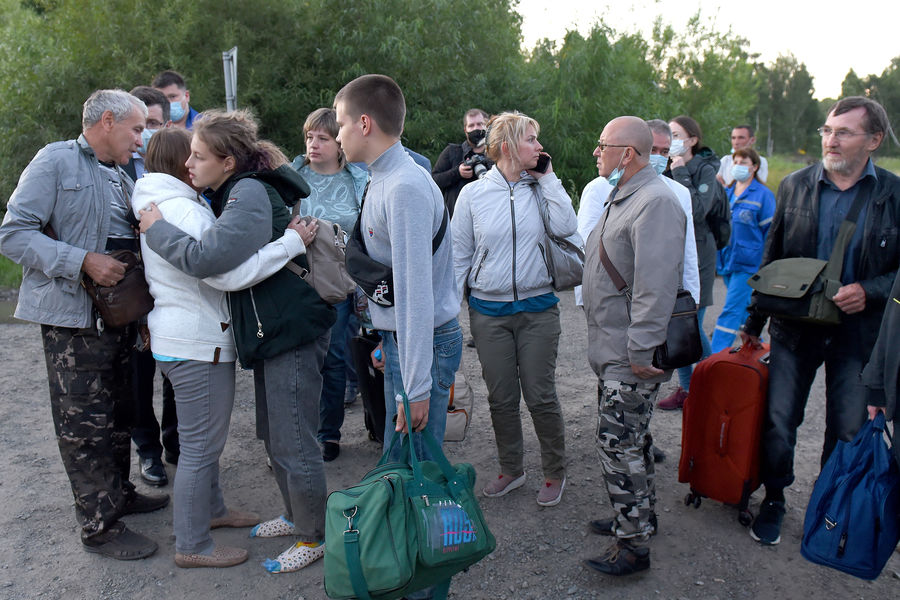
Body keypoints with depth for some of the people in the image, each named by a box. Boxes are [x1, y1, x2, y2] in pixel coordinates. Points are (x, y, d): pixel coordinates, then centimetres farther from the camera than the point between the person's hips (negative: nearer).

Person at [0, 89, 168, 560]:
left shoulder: (119, 178, 17)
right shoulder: (56, 160, -8)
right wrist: (84, 262, -22)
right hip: (74, 319, -8)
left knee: (118, 414, 18)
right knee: (85, 426, 0)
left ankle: (118, 494, 34)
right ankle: (99, 526, 10)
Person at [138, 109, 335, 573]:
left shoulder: (250, 194, -19)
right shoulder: (230, 194, 12)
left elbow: (204, 258, -28)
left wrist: (155, 228, -14)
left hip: (292, 329, -10)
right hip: (270, 329, 10)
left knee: (293, 443, 0)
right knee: (273, 435, 21)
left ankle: (314, 537, 18)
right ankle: (296, 516, 39)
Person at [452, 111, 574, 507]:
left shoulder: (541, 188, 3)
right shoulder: (474, 193, 0)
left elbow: (566, 227, -15)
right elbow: (459, 255, 4)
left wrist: (548, 178, -8)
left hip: (538, 307, 0)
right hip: (489, 311, 0)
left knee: (540, 396, 3)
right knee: (501, 398, 10)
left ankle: (555, 472, 23)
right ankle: (511, 470, 30)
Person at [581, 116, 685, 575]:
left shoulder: (655, 201, -19)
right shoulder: (622, 196, 15)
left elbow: (656, 285, -26)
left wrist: (641, 350, -25)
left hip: (631, 355, -10)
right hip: (613, 348, 10)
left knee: (619, 442, -4)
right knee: (629, 438, 20)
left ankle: (633, 545, 8)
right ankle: (640, 515, 36)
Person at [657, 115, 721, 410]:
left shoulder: (705, 171, -6)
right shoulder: (668, 170, 10)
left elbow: (697, 211, -21)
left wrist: (681, 174, -17)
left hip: (696, 256, -6)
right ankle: (685, 387, 22)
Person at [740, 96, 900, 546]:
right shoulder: (795, 186, 1)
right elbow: (771, 260, 8)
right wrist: (754, 322, 9)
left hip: (857, 332, -1)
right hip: (794, 327, 1)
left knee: (848, 433, 9)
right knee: (778, 423, 6)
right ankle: (774, 499, 27)